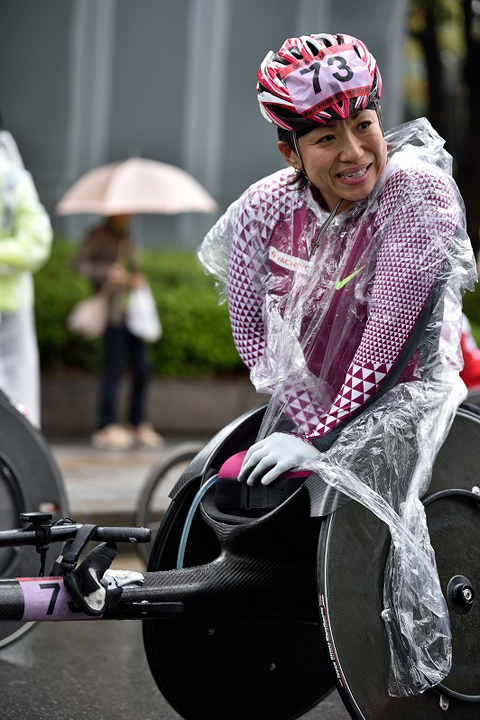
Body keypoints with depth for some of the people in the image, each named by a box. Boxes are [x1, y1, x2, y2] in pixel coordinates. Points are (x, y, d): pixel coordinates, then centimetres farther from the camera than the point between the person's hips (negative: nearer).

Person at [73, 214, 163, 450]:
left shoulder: (127, 239, 21)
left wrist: (138, 278, 5)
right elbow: (79, 263, -10)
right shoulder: (99, 235, -1)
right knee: (115, 367, -9)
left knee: (142, 368, 4)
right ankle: (106, 428, -2)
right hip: (112, 311, -7)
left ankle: (138, 424, 14)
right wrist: (108, 272, -21)